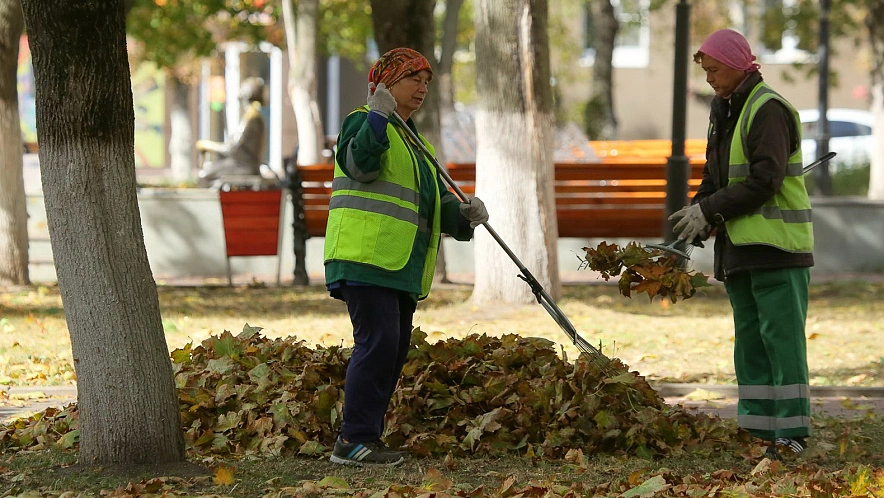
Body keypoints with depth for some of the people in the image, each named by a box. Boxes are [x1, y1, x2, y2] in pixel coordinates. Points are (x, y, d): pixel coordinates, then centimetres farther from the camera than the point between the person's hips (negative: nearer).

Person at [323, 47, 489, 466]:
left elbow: (435, 203, 22)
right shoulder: (362, 121, 1)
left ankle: (364, 438, 14)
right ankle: (354, 439, -17)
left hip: (401, 267, 9)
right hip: (364, 257, -9)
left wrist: (463, 215, 1)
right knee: (378, 342, -17)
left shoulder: (416, 144, 27)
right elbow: (360, 164, -21)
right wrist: (377, 116, -31)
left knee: (395, 351, 8)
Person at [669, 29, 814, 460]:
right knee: (749, 338, 9)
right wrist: (699, 209, 2)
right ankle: (761, 425, 13)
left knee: (780, 335, -9)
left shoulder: (768, 110, -13)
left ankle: (792, 431, -7)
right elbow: (716, 177, 21)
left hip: (776, 245, -9)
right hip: (740, 245, 9)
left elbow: (765, 179, -20)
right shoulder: (724, 111, 16)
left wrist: (710, 211, -17)